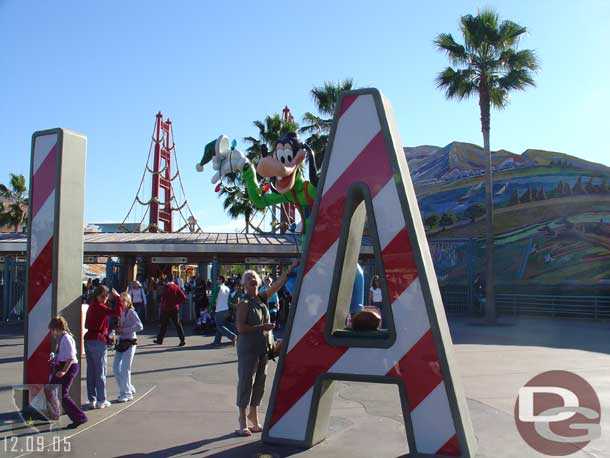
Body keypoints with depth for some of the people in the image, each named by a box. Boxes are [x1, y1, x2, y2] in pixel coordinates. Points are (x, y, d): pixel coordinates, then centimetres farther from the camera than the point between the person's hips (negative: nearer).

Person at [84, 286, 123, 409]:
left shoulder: (91, 306, 14)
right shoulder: (100, 307, -13)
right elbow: (118, 312, -27)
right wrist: (118, 297, -16)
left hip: (88, 340, 8)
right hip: (99, 341, -8)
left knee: (91, 372, 11)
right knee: (100, 372, 0)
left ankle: (92, 400, 16)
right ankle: (101, 401, 4)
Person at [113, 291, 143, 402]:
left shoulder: (131, 312, -12)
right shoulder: (120, 312, 9)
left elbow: (140, 326, -22)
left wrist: (124, 330, -21)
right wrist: (117, 330, -1)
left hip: (130, 343, -8)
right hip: (121, 342, 8)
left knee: (125, 368, -5)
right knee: (116, 367, 8)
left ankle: (126, 394, 8)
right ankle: (129, 389, 24)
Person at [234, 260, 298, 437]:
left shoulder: (261, 298, 8)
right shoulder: (244, 303, -11)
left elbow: (278, 284, 4)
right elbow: (241, 328, -17)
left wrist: (290, 269, -2)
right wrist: (261, 327, -19)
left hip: (263, 347, 7)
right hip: (248, 348, -7)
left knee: (260, 381, 14)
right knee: (246, 381, -2)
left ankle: (254, 415, 28)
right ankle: (243, 421, 6)